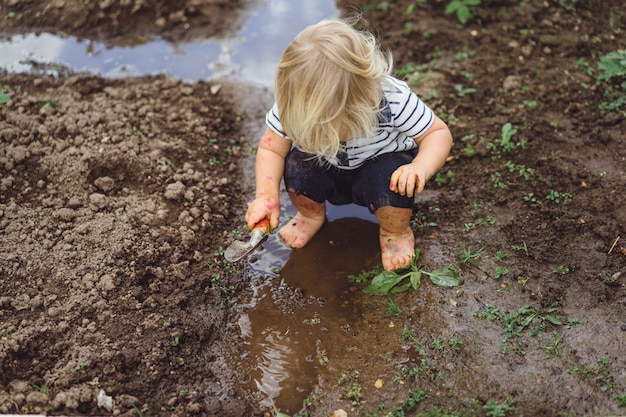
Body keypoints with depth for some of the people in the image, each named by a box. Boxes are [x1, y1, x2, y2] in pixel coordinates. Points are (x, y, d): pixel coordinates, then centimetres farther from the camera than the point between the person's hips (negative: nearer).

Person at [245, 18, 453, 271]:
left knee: (394, 180, -35)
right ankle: (311, 216, 8)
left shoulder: (394, 99, -35)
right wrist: (266, 195, -36)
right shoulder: (293, 103, -30)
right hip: (328, 172, 3)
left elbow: (439, 134, -23)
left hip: (380, 164, -2)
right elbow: (271, 148, -19)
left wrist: (420, 168, -44)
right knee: (298, 163, -28)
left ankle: (396, 232, 2)